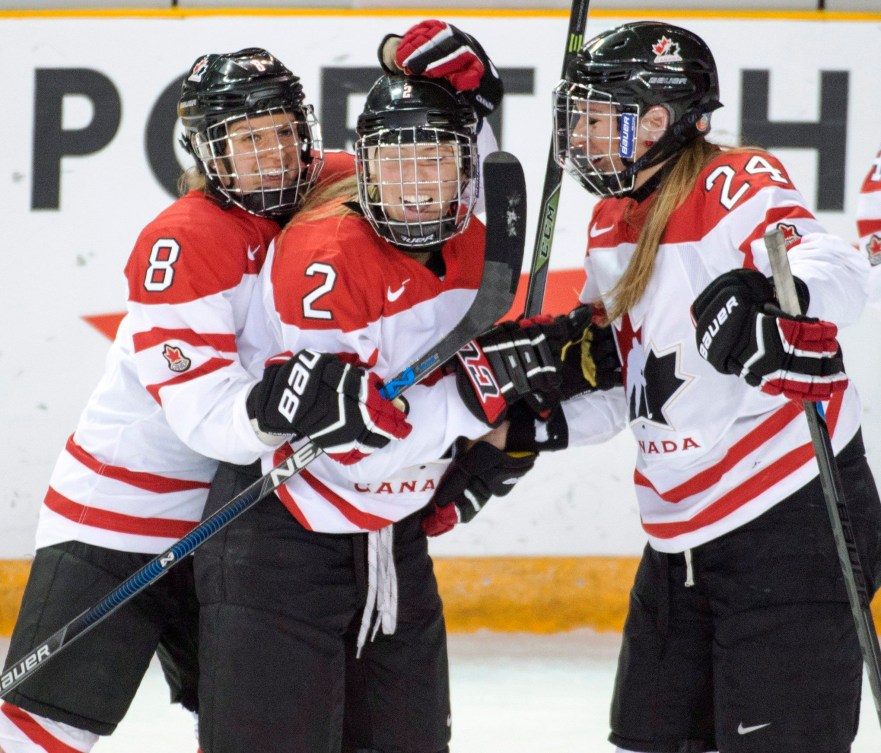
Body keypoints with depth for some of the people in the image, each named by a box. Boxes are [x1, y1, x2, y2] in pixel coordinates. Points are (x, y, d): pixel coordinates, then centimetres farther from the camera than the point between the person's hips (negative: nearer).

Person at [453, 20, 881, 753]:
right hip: (681, 539, 9)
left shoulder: (736, 188, -14)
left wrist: (770, 290, -51)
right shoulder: (612, 225, 12)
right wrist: (542, 426, 4)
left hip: (792, 522, -9)